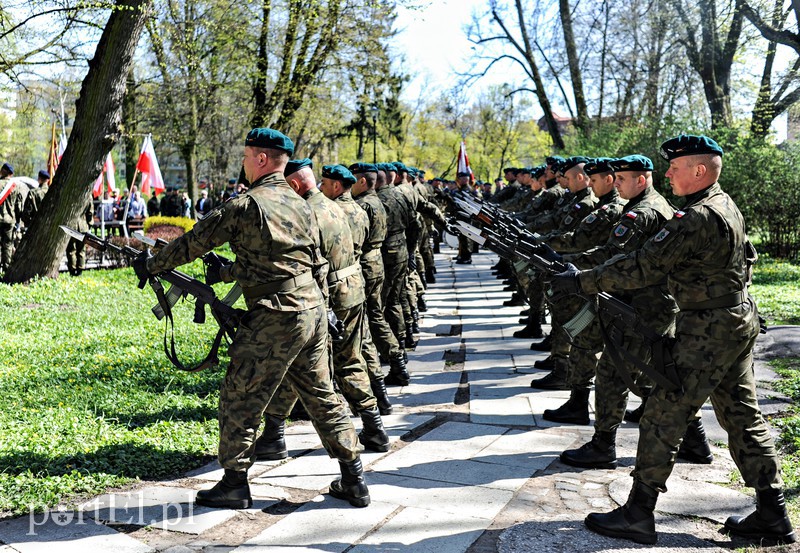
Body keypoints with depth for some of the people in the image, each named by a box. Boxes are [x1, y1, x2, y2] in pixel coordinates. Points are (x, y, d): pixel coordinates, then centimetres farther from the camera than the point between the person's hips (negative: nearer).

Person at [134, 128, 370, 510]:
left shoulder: (245, 205, -9)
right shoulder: (301, 206, 13)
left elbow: (194, 242, -1)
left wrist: (151, 265, 13)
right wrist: (224, 273, 25)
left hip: (274, 320, -7)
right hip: (314, 312, 8)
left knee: (240, 398, 7)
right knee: (322, 396, 16)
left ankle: (235, 484, 17)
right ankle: (354, 481, 20)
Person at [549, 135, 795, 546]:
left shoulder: (698, 218, -22)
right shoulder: (727, 207, 10)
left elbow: (643, 267, -24)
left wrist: (582, 281, -18)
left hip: (707, 332, -10)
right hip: (740, 321, 10)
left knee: (663, 415, -3)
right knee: (742, 416, 15)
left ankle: (638, 515, 5)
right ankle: (772, 516, 22)